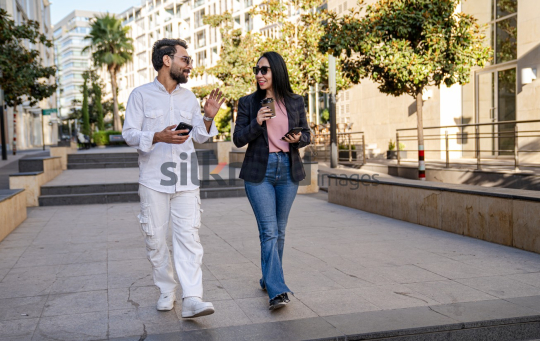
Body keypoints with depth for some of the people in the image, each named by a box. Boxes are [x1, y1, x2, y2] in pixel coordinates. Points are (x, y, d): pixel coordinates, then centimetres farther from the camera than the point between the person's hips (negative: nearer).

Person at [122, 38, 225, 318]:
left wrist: (208, 118, 0)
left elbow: (199, 137, 19)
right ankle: (166, 290, 22)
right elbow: (129, 134, -3)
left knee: (188, 236, -8)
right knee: (155, 238, 5)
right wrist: (158, 137, -19)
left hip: (185, 180, 2)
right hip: (153, 180, -2)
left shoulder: (189, 97, 15)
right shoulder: (141, 95, 2)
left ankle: (192, 298, -11)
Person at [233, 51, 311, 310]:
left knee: (279, 231, 11)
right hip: (259, 172, -2)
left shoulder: (295, 102, 6)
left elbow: (307, 133, 12)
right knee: (268, 231, -10)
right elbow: (238, 140, 0)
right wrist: (257, 123, -17)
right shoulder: (248, 102, 1)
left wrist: (298, 139, -11)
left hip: (288, 171, 3)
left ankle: (269, 279, 28)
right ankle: (277, 291, -12)